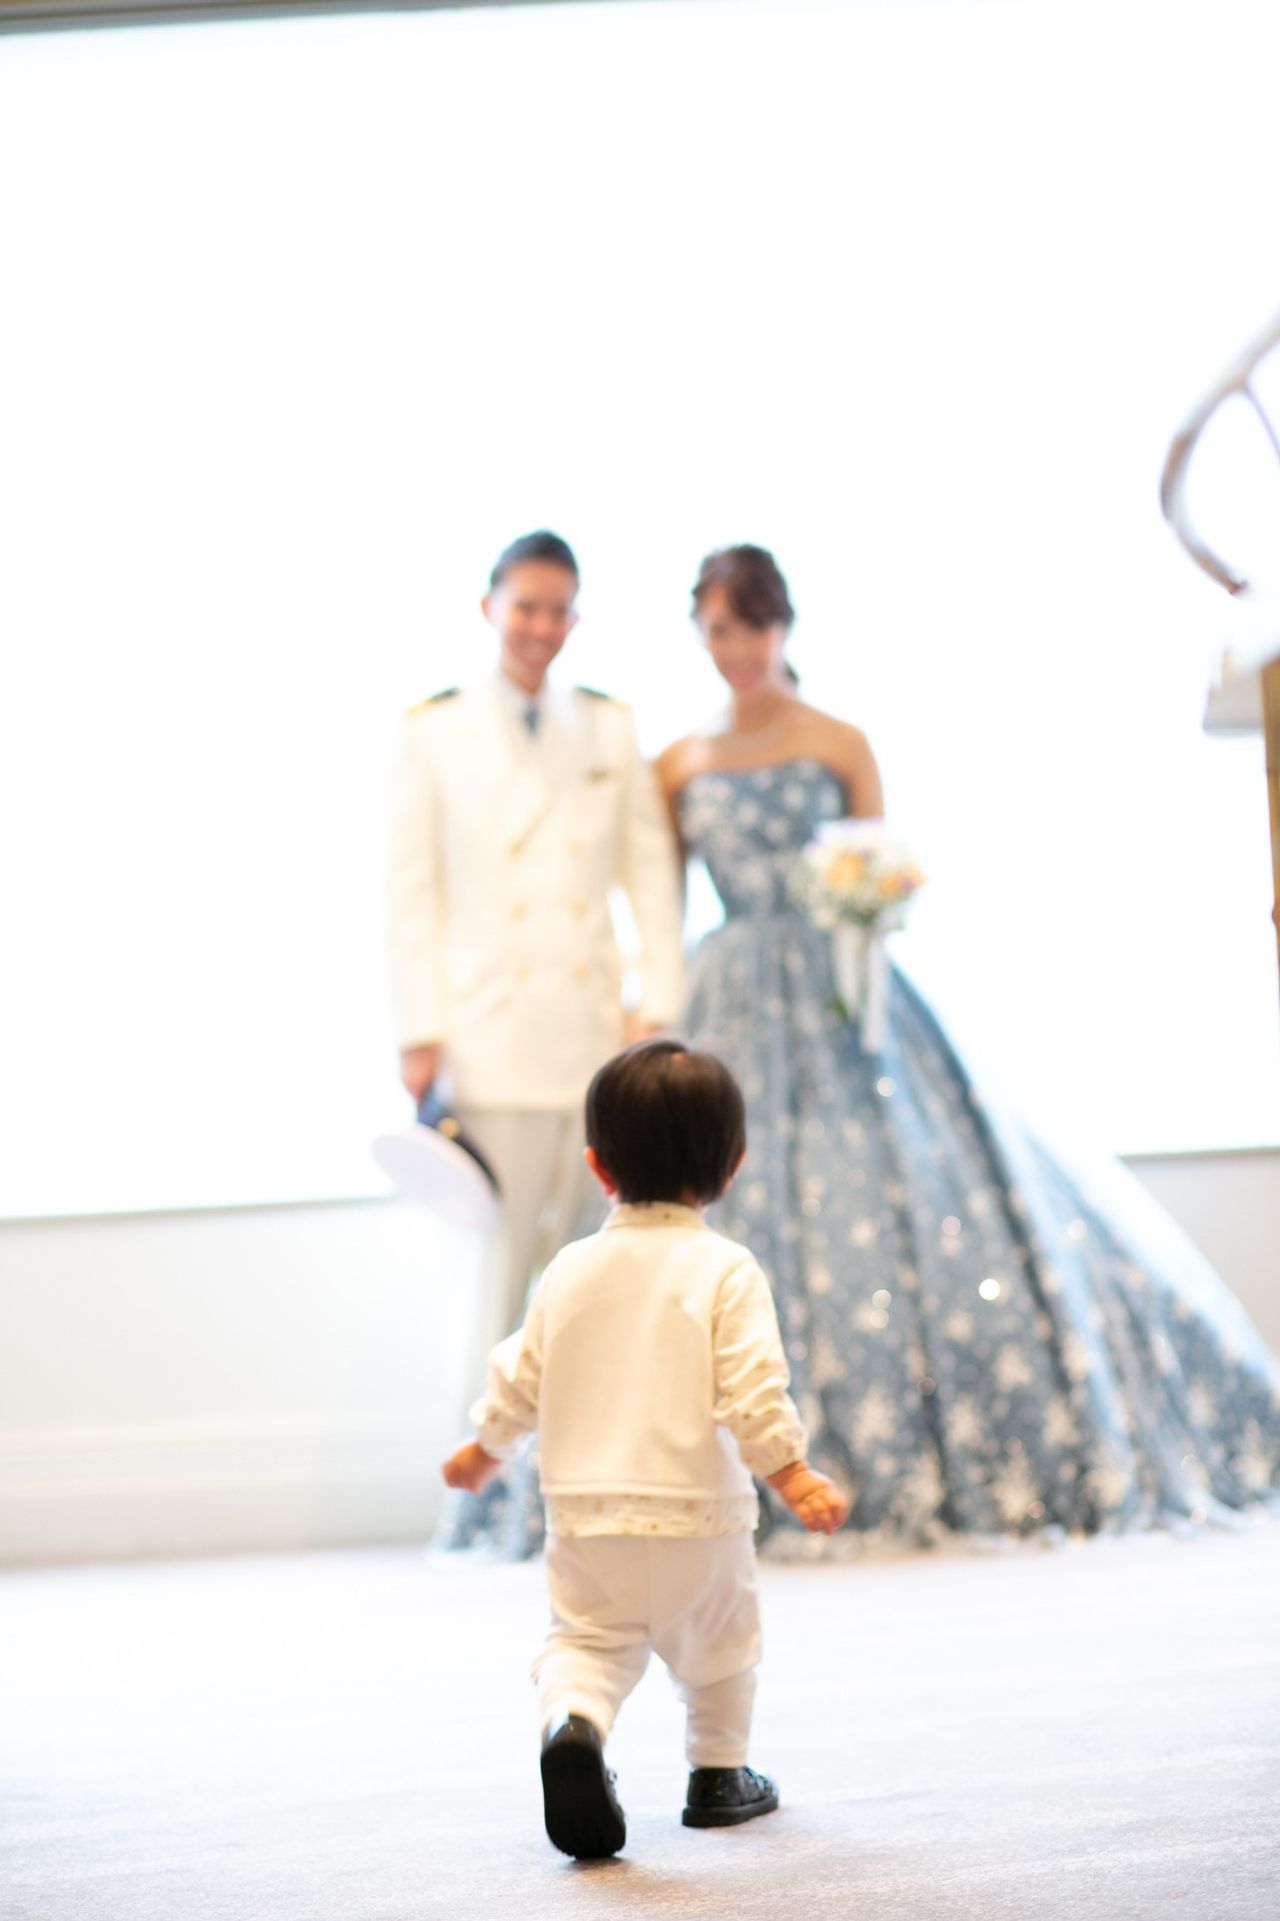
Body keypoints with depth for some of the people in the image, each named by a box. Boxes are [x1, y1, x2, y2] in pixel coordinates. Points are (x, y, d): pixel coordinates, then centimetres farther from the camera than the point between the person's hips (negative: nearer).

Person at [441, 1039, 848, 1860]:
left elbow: (520, 1376, 10)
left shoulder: (571, 1269, 4)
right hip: (696, 1513, -2)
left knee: (587, 1638, 10)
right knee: (718, 1644, 20)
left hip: (585, 1514, 2)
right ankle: (720, 1775, 30)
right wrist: (794, 1476, -12)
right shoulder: (724, 1270, -9)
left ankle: (572, 1722, -20)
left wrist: (484, 1447, 26)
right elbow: (751, 1391, -18)